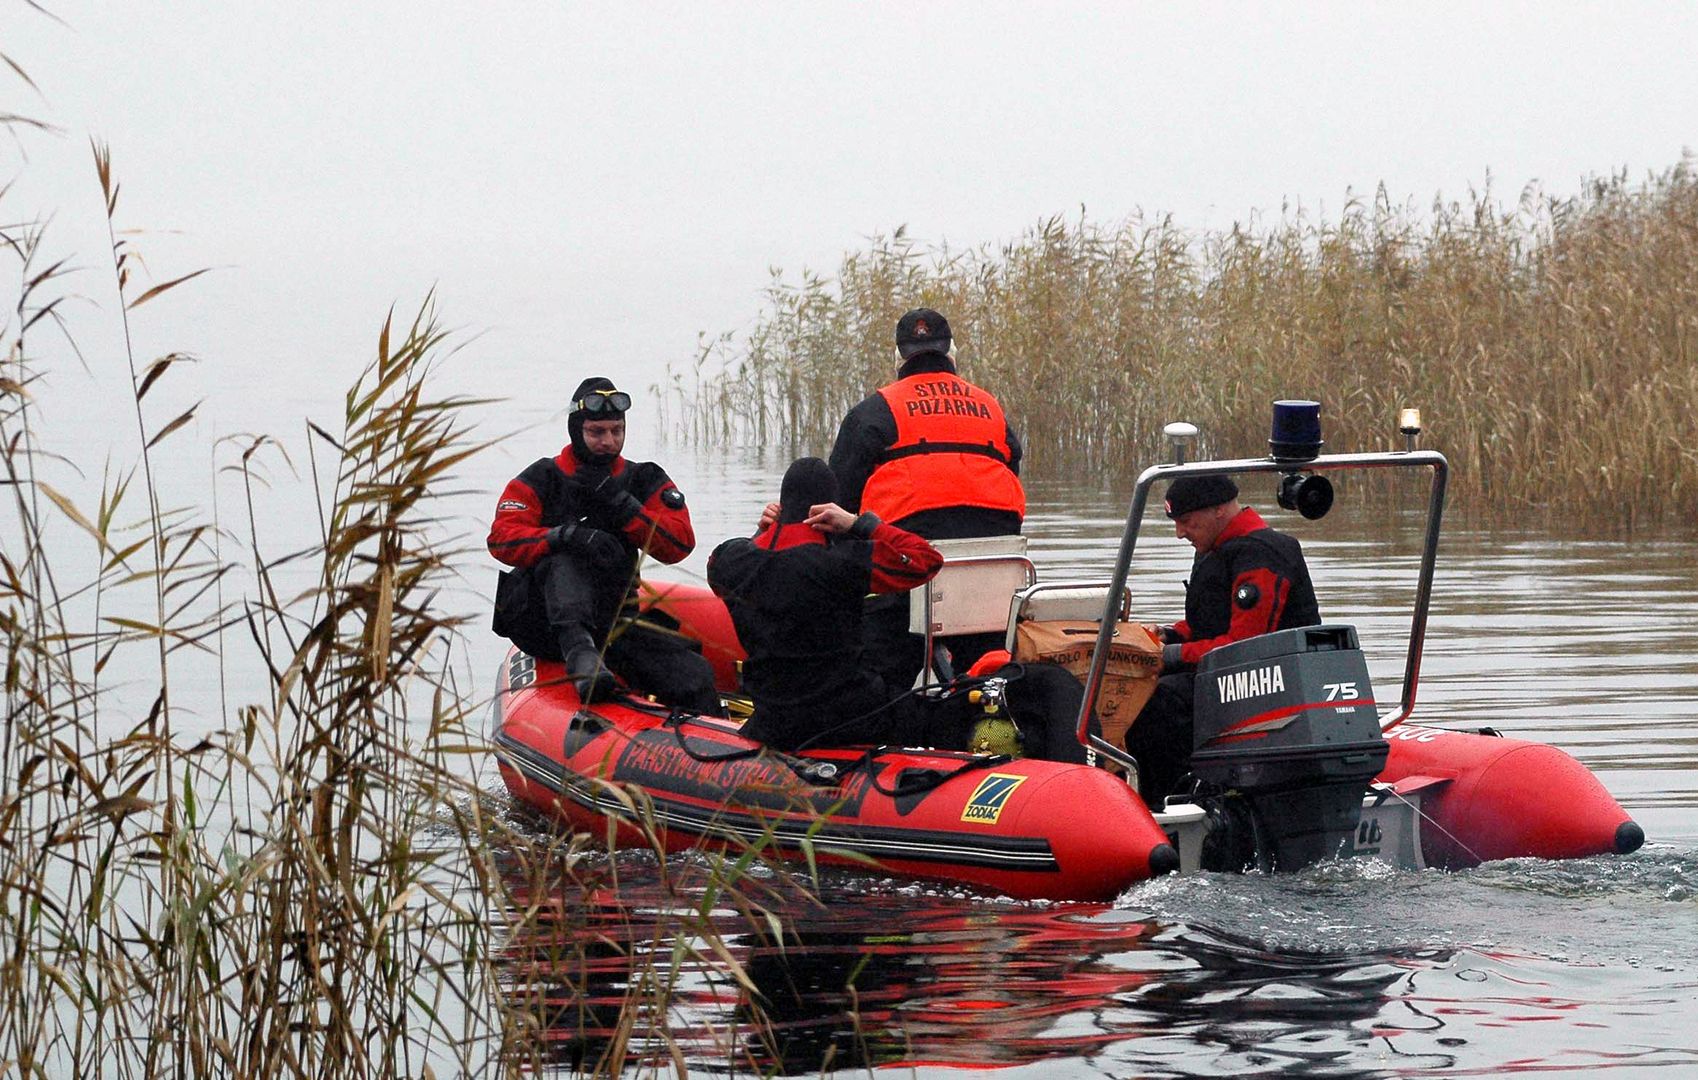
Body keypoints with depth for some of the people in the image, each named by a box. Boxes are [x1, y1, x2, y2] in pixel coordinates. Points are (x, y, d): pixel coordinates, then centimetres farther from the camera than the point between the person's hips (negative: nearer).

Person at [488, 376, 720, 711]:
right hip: (541, 618, -3)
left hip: (613, 619, 3)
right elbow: (502, 539, -8)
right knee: (569, 559, -36)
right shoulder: (542, 479, 6)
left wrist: (621, 505, -11)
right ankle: (579, 653, -57)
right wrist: (565, 536, -25)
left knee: (693, 679, -23)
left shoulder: (644, 480, 14)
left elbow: (680, 544, 1)